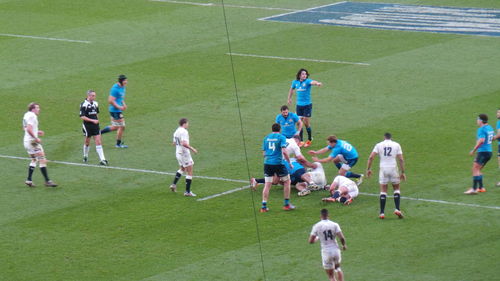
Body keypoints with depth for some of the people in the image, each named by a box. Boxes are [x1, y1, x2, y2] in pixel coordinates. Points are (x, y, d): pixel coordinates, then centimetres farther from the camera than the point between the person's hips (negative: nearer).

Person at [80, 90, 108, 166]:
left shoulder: (95, 103, 8)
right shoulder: (84, 105, -12)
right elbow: (82, 117, -17)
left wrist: (97, 120, 10)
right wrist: (92, 120, -19)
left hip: (95, 125, 4)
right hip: (87, 126, -4)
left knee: (98, 142, -4)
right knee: (87, 142, 10)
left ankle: (102, 159, -11)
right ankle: (85, 156, 34)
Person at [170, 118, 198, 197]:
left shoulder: (176, 131, 9)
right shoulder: (184, 131, -19)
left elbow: (174, 143, 18)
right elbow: (184, 143, -30)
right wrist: (192, 149, -22)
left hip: (178, 153, 9)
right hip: (184, 154, -9)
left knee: (182, 169, 31)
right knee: (189, 172, -1)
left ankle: (174, 184, 25)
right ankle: (187, 192, 0)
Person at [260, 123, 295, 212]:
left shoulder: (266, 138, 11)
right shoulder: (281, 137, -3)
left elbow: (264, 152, 13)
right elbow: (284, 151, -13)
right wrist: (289, 163, -4)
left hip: (267, 163, 4)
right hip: (278, 163, -4)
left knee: (267, 184, 6)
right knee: (286, 181, 13)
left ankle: (264, 206, 1)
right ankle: (286, 204, 14)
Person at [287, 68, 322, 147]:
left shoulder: (307, 81, -12)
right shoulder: (295, 82, 4)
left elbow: (312, 82, -36)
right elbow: (292, 89, 25)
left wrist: (317, 83, -58)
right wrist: (289, 98, 29)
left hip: (307, 105, -4)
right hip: (299, 105, 4)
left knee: (306, 123, 0)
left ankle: (309, 140, 20)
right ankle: (301, 141, 15)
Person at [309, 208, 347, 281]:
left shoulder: (317, 226, -3)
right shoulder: (334, 225, -2)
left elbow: (311, 241, -2)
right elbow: (342, 238, -10)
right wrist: (344, 245, 12)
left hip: (326, 252, -2)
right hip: (336, 250, 2)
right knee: (337, 267, 31)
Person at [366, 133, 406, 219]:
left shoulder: (379, 145, 6)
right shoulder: (396, 145, 6)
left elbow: (371, 157, -3)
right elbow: (401, 159, 0)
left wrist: (368, 169, 3)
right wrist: (403, 172, 4)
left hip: (383, 169, 0)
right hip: (393, 168, 0)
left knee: (383, 190, 6)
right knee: (396, 189, 16)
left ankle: (382, 213, 1)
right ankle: (397, 209, 2)